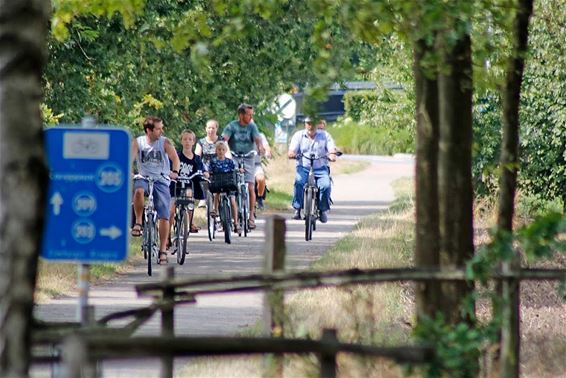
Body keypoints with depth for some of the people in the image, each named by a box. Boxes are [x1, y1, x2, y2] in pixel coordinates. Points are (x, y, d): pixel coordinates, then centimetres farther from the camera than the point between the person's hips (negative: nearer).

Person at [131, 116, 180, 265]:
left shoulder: (164, 142, -2)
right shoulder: (138, 142, 0)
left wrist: (175, 171, -37)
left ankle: (163, 251, 3)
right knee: (138, 191, -38)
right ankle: (138, 222, -19)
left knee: (164, 216, -7)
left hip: (161, 180, 0)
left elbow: (174, 156, -16)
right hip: (143, 177, 0)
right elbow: (130, 157, -14)